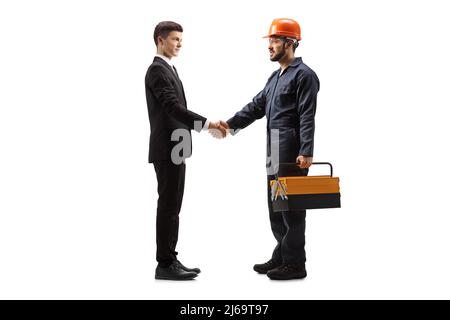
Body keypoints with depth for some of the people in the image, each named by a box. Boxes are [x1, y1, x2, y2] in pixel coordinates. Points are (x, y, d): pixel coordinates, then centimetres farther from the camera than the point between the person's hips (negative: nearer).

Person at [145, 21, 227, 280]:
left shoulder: (168, 69, 20)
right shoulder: (157, 70, -12)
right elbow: (173, 107, -23)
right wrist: (207, 123, -28)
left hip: (174, 149, 10)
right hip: (167, 149, -10)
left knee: (172, 207, 11)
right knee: (168, 207, -6)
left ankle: (170, 260, 17)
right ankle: (165, 265, -1)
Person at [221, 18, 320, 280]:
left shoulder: (303, 75, -9)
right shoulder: (276, 77, 19)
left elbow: (307, 117, -17)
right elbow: (257, 106, 16)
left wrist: (306, 152, -24)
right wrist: (230, 124, 4)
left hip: (292, 151, -9)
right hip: (274, 150, 9)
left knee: (291, 206, -4)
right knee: (275, 206, 14)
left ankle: (295, 264, 5)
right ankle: (281, 257, 26)